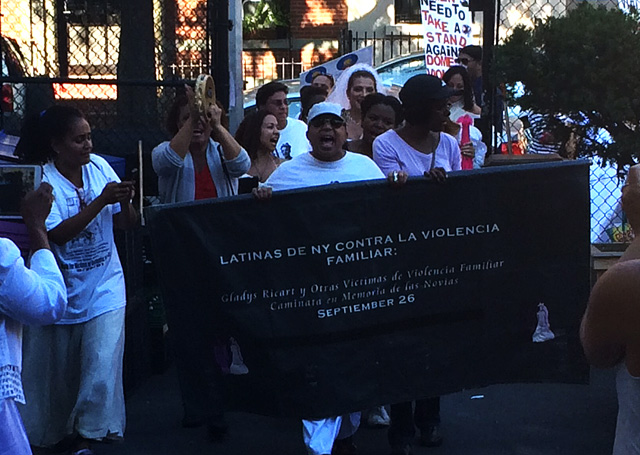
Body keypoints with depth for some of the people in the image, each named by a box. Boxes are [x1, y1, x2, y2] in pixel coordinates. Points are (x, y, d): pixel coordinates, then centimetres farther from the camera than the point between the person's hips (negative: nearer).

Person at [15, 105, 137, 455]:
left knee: (102, 365, -8)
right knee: (58, 369, 12)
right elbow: (55, 234, -23)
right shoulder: (42, 180, -12)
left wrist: (125, 202, -19)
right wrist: (101, 201, -25)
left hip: (104, 288, 2)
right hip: (62, 291, -2)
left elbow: (126, 224, 3)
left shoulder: (99, 167, -1)